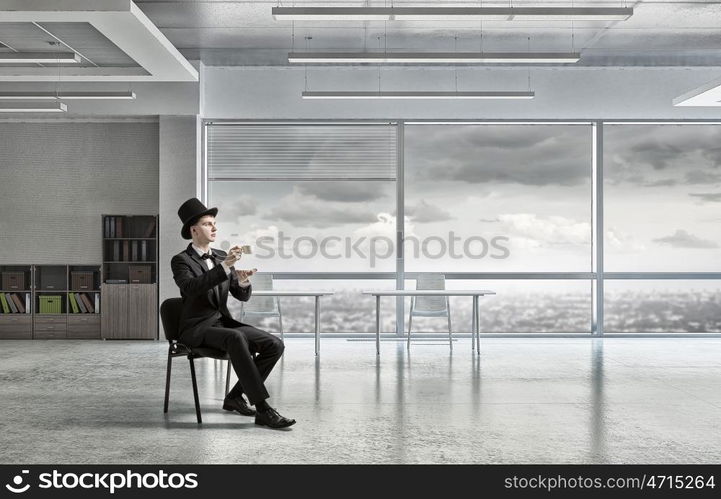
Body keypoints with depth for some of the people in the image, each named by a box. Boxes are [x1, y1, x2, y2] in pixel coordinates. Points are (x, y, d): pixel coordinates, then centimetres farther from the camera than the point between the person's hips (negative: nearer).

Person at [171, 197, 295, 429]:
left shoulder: (222, 257, 14)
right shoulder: (181, 260, -4)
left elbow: (243, 296, 9)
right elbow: (191, 288, -26)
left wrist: (243, 281, -15)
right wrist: (224, 267, -33)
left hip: (224, 322, 6)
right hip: (197, 329, -6)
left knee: (275, 345, -14)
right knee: (236, 338, -38)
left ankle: (235, 396, 0)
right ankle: (262, 409, -35)